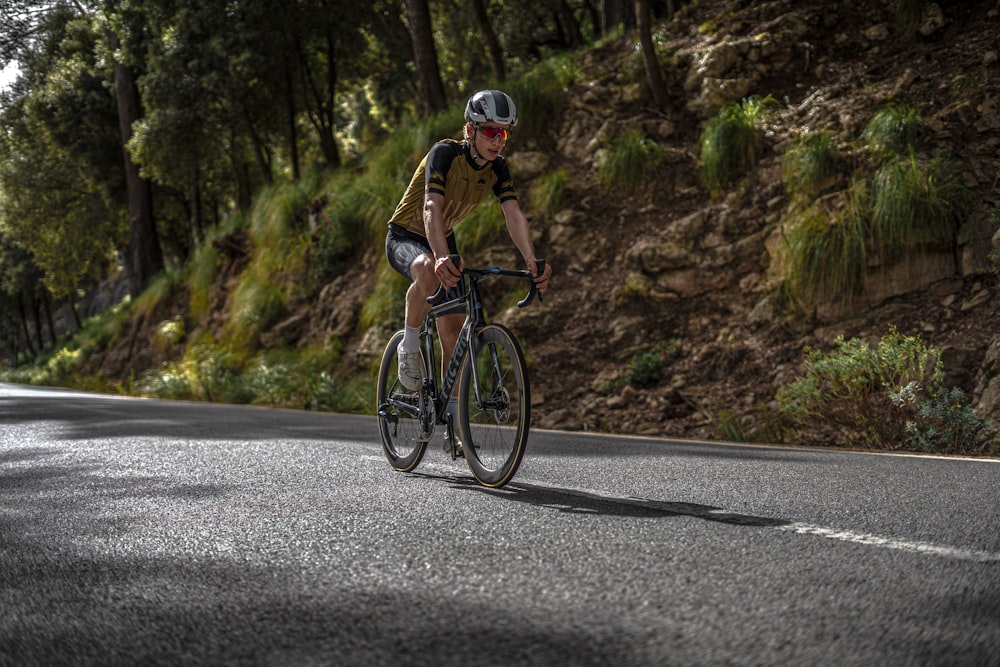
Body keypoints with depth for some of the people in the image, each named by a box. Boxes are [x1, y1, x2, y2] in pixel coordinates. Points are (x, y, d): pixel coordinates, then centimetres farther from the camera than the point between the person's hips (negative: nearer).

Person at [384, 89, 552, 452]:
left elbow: (514, 214, -20)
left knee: (453, 329, -3)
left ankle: (453, 424, 5)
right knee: (429, 272, -42)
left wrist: (532, 262, -37)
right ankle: (409, 346, -16)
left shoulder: (497, 167, -10)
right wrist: (442, 257, -57)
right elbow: (432, 207, -40)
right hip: (406, 235, -6)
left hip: (444, 240, 6)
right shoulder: (445, 153, -27)